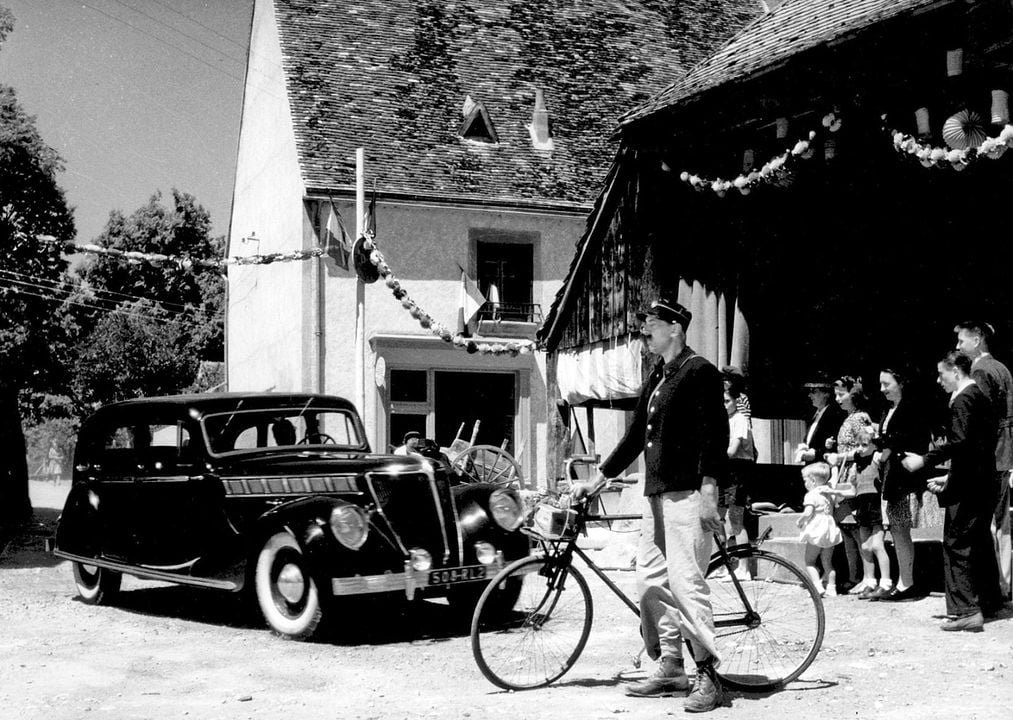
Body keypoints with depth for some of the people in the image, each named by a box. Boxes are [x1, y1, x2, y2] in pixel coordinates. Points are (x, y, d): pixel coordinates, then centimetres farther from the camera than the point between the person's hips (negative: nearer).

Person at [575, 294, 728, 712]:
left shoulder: (699, 371, -6)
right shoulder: (657, 378, 19)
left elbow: (715, 434, -14)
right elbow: (636, 437, 24)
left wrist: (708, 490, -21)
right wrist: (596, 481, 24)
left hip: (687, 493, -9)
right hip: (656, 493, 9)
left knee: (685, 581, -13)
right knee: (651, 579, 9)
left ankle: (708, 676, -7)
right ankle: (670, 669, 17)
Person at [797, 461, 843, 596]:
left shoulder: (811, 495, -11)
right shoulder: (828, 494, 13)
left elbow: (808, 513, -20)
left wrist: (800, 521, -4)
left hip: (816, 532, -7)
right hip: (830, 529, 7)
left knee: (809, 561, 0)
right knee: (827, 562, 13)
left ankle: (818, 586, -13)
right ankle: (831, 587, 10)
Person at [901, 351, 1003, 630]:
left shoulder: (963, 400, -14)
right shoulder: (980, 396, 16)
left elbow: (959, 441, -26)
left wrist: (924, 460, -21)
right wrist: (950, 477, 19)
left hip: (966, 487, -10)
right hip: (984, 482, 10)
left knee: (956, 545, -8)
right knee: (980, 542, 18)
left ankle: (966, 611, -10)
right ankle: (989, 602, 28)